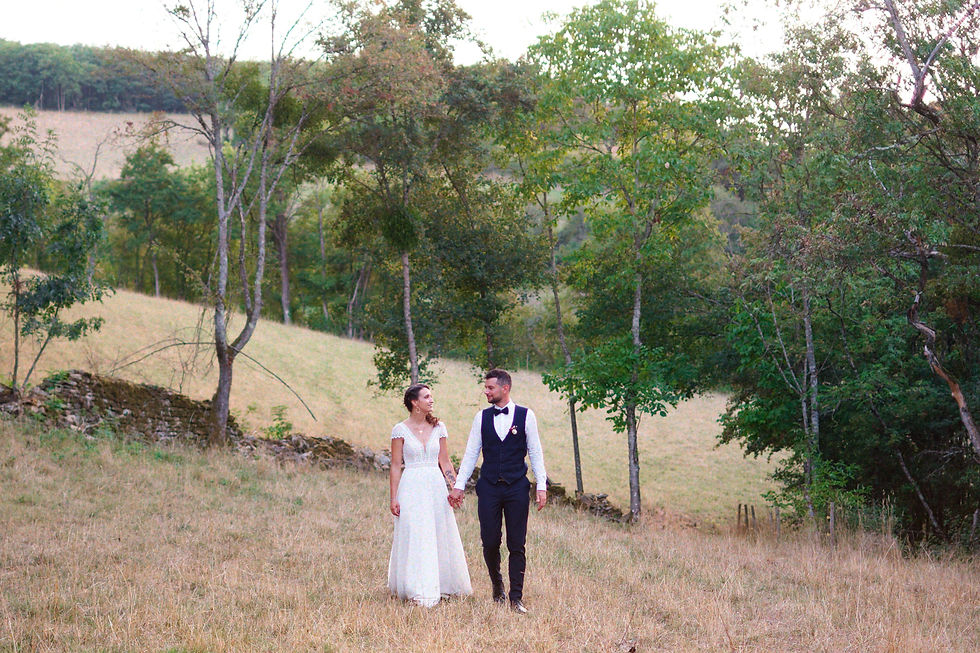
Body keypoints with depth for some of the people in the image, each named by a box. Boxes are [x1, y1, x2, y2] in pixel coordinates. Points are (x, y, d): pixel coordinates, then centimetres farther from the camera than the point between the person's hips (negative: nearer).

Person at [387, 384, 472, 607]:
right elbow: (395, 466, -1)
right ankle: (419, 591, 0)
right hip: (411, 487, -3)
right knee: (414, 538, -5)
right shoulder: (400, 430, -1)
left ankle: (441, 585, 16)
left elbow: (445, 462, 11)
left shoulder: (438, 428, 9)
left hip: (436, 487, 4)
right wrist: (394, 498, -5)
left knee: (440, 536, 4)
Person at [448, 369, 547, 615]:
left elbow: (535, 453, 3)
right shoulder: (482, 417, 7)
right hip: (489, 487, 2)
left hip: (517, 487, -2)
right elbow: (471, 453, 8)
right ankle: (497, 585, 26)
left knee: (517, 545, -1)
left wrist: (541, 486, -4)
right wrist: (458, 485, 3)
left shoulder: (526, 416, 1)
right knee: (490, 542, 2)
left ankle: (516, 597, 4)